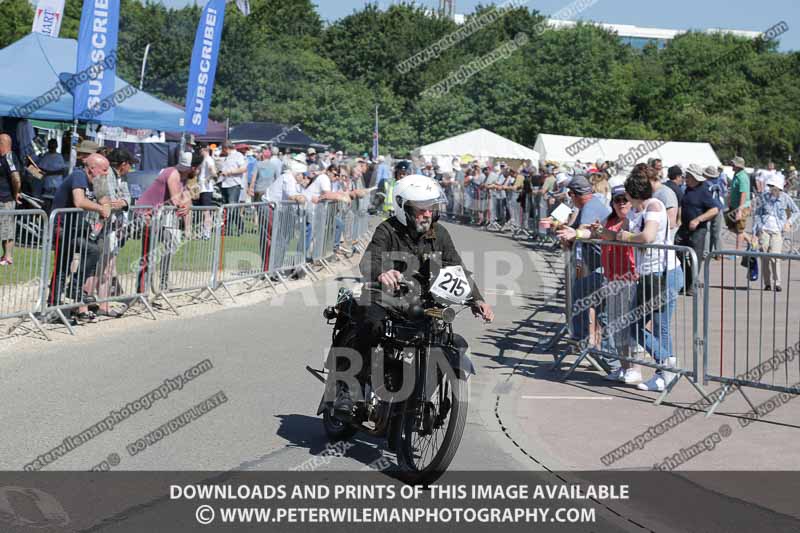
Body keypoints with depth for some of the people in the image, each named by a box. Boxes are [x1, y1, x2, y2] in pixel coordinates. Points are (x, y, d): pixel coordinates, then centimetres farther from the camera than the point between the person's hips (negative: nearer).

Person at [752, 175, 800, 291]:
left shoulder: (785, 198, 1)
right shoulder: (764, 196, 6)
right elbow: (757, 214, 11)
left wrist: (789, 222, -5)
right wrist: (755, 231, 6)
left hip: (777, 231, -2)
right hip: (764, 229, 2)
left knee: (775, 256, -15)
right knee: (764, 257, -4)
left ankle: (777, 283, -7)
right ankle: (767, 283, 6)